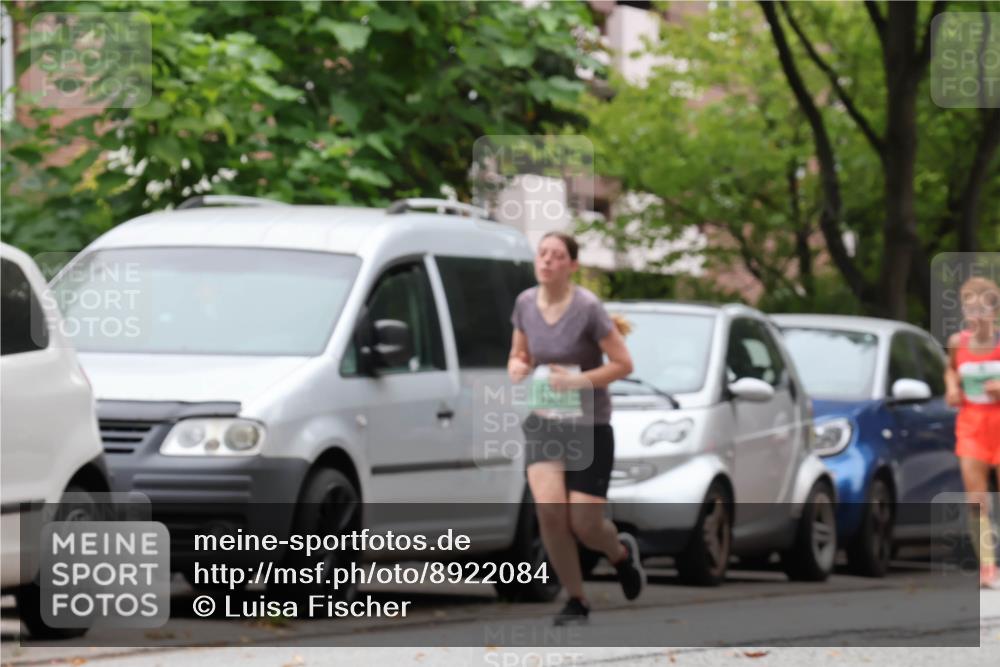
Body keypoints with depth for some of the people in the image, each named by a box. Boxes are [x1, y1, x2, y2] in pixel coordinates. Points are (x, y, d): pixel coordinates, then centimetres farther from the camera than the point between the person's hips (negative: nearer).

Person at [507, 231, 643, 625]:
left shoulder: (587, 309, -14)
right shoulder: (526, 303, 0)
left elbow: (623, 364, -10)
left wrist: (579, 380, -22)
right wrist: (517, 367, -9)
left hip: (589, 426, -3)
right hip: (543, 425, 3)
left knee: (584, 525, -4)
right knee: (549, 510, -18)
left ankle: (622, 552, 34)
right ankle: (576, 601, -1)